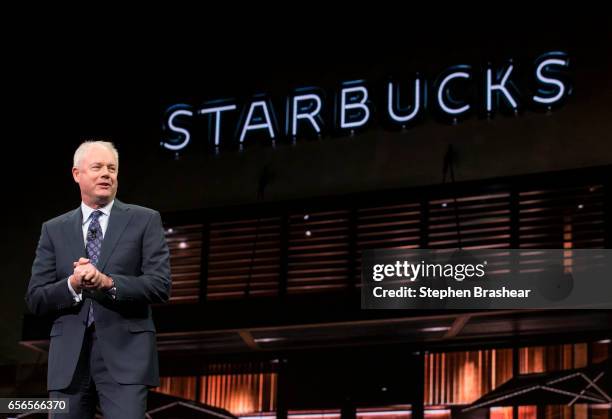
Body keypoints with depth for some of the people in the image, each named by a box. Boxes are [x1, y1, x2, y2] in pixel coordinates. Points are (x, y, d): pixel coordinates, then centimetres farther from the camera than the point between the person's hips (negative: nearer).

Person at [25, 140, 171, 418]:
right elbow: (35, 300, 7)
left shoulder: (145, 221, 6)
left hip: (125, 354, -2)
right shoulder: (54, 230, 12)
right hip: (69, 358, 3)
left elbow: (160, 285, -4)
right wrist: (72, 285, -13)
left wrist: (107, 282, -18)